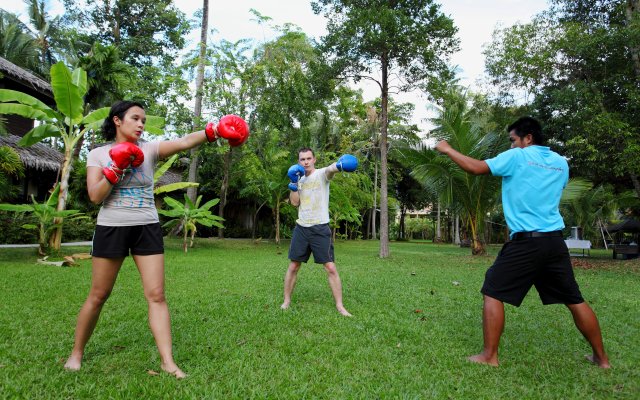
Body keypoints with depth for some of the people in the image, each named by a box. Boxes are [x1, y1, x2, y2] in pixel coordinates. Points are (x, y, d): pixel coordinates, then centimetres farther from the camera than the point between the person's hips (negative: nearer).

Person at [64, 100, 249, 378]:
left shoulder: (150, 149, 2)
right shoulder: (98, 154, 2)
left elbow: (184, 142, -17)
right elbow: (95, 196, -7)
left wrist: (213, 131, -33)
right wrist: (117, 167, -16)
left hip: (147, 229, 1)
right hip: (111, 228, 0)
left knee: (156, 295, -3)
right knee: (98, 296, 10)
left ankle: (167, 361, 1)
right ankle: (76, 352, 32)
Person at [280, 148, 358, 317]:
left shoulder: (321, 174, -4)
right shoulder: (299, 179, 13)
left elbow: (330, 169, -29)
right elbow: (295, 202, 4)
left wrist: (339, 165, -52)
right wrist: (293, 183, -6)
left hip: (320, 228, -4)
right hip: (301, 228, 5)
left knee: (330, 268, -5)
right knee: (293, 266, 9)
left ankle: (340, 306, 4)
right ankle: (286, 301, 23)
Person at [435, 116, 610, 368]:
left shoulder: (517, 157, -3)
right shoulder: (561, 162, 14)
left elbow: (476, 168, -6)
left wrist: (448, 150, 6)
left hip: (525, 242, -6)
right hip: (555, 241, 7)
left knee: (493, 293, 2)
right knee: (574, 300, 17)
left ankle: (490, 356, 4)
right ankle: (601, 358, 28)